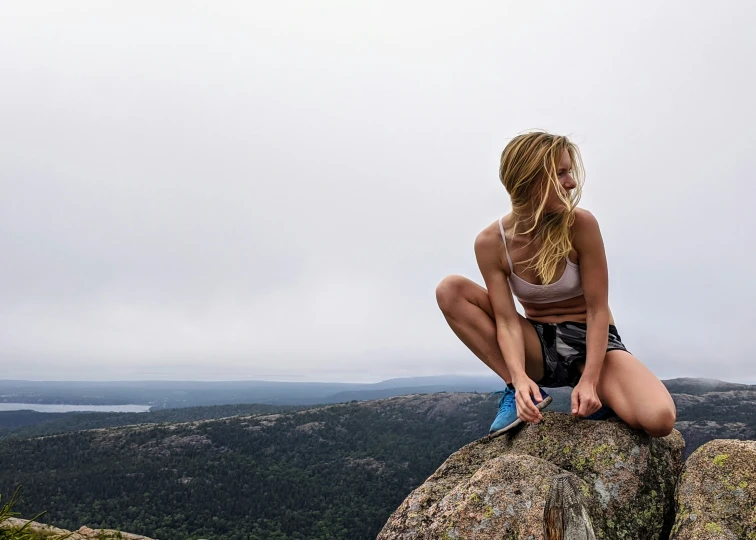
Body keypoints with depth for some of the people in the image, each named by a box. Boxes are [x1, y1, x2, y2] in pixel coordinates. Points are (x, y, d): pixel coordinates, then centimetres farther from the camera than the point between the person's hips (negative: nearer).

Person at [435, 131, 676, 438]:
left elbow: (597, 310, -15)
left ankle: (599, 398, 5)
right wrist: (520, 377, -34)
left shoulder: (580, 225, -18)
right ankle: (520, 391, -12)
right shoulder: (490, 243, -13)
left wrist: (588, 381, -25)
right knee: (450, 290, -18)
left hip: (590, 343, -2)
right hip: (539, 348, 2)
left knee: (659, 419, -30)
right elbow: (507, 321, -16)